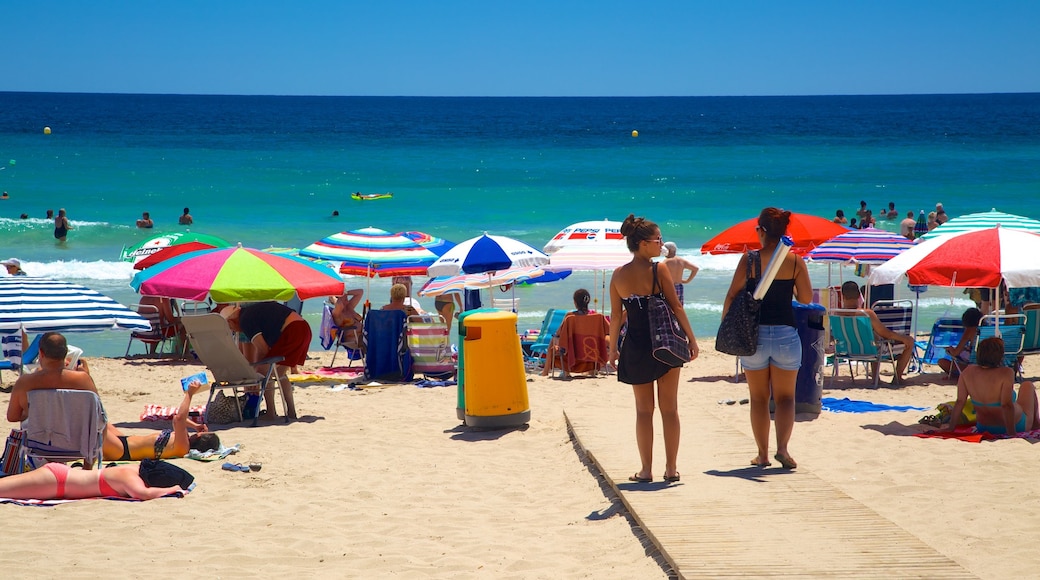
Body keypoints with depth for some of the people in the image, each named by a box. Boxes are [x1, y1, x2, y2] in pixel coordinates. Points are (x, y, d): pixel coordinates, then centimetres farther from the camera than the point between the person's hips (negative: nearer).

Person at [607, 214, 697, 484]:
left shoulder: (618, 275, 0)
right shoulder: (659, 270, -9)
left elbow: (616, 315, 2)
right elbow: (676, 307, -8)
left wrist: (613, 347, 11)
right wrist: (691, 340, -1)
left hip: (635, 347, 2)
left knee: (643, 410, 10)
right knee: (669, 409, 7)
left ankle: (646, 469, 8)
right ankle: (671, 469, 8)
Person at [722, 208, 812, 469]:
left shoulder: (750, 259, -6)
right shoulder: (795, 261, -3)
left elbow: (732, 295, -6)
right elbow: (806, 298, 0)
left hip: (754, 333, 0)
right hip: (786, 333, 0)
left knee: (758, 398, 12)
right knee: (785, 397, 9)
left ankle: (762, 454, 14)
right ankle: (782, 448, -9)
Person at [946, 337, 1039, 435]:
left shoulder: (968, 372, -16)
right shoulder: (1006, 373, -30)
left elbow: (960, 401, -13)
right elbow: (1006, 405, -32)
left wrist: (951, 427, -7)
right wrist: (1011, 433, -26)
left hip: (983, 428, 4)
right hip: (1016, 426, -4)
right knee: (1027, 385, 23)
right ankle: (1035, 424, 40)